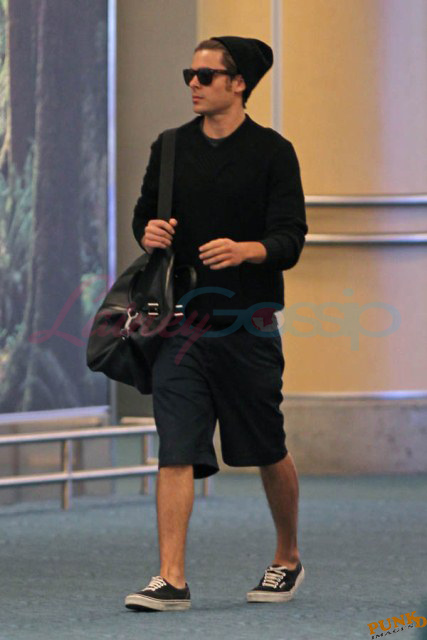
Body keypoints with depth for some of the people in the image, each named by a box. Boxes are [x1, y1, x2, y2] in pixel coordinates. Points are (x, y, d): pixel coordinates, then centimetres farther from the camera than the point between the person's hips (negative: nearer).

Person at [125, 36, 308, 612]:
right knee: (175, 450, -8)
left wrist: (245, 250, -28)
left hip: (247, 321, -2)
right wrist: (148, 231, -7)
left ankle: (288, 559, 30)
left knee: (268, 451, 9)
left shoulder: (272, 152, -2)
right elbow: (145, 213, 18)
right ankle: (172, 580, -10)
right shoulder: (172, 148, 10)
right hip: (183, 318, 3)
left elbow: (290, 239, -7)